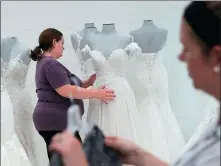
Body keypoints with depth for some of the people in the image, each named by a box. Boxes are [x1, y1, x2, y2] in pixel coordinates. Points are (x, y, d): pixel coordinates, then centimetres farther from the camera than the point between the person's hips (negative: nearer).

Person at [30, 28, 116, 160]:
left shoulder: (44, 63, 18)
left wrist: (88, 83, 12)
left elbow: (66, 88, 18)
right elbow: (66, 91, -23)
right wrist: (96, 93, -18)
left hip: (54, 120, 11)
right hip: (55, 121, -11)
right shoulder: (51, 64, -15)